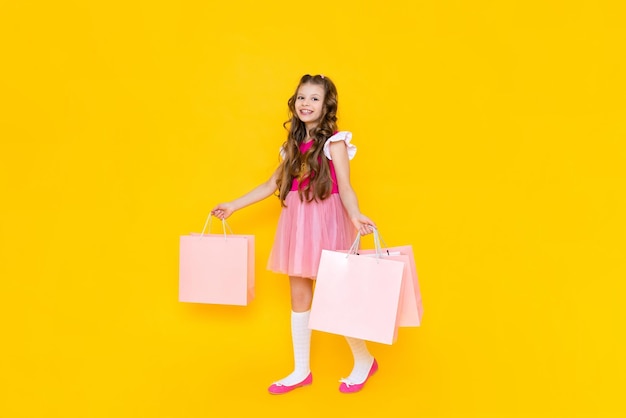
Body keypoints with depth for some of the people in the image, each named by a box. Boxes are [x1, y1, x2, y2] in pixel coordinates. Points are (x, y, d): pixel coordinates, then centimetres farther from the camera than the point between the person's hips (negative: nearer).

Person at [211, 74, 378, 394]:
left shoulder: (334, 141, -5)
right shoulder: (294, 143, 13)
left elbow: (345, 187, -13)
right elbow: (272, 184, 17)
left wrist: (355, 215, -34)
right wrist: (233, 206, 18)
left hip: (325, 221, -6)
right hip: (296, 222, 6)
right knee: (299, 295, 10)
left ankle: (364, 361, 21)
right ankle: (301, 370, 23)